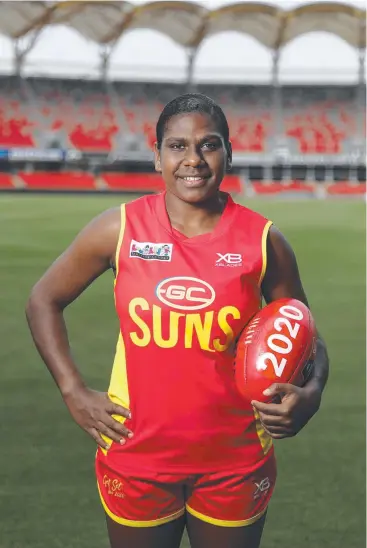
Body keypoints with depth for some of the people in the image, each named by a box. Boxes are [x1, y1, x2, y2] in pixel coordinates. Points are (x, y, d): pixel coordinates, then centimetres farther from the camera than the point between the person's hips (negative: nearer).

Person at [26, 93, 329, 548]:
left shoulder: (263, 241, -6)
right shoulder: (120, 229, -6)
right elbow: (43, 301, 6)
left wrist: (310, 393, -16)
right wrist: (73, 392, -2)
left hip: (235, 465, 0)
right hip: (135, 457, 0)